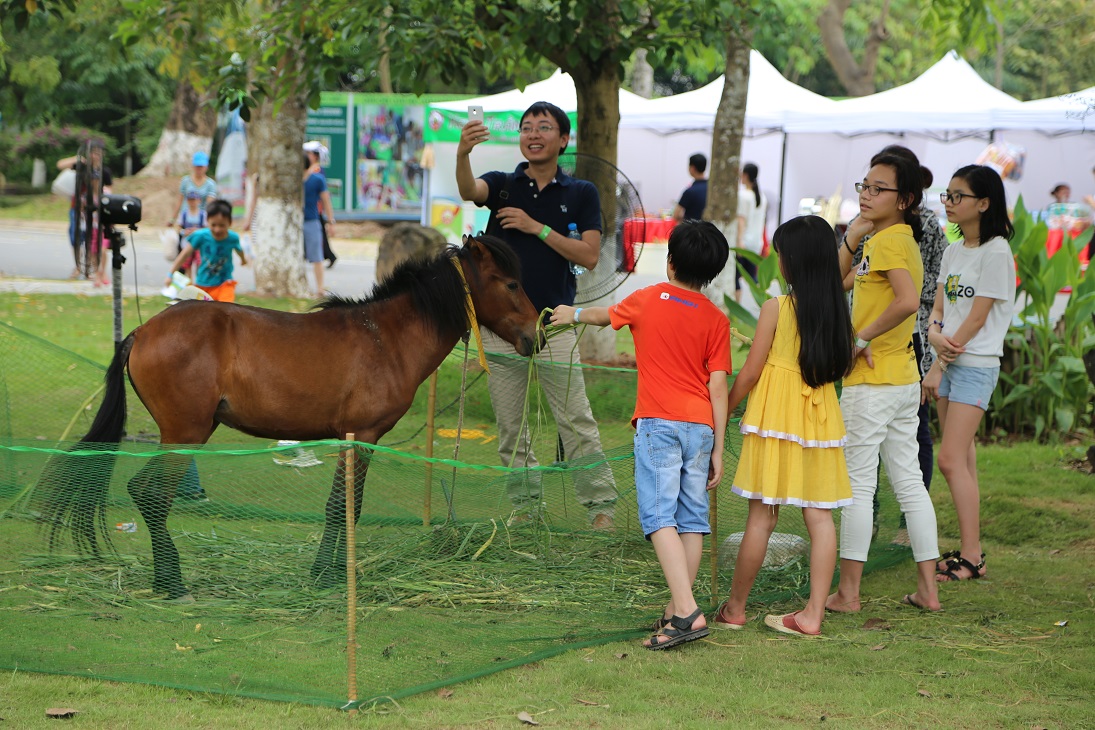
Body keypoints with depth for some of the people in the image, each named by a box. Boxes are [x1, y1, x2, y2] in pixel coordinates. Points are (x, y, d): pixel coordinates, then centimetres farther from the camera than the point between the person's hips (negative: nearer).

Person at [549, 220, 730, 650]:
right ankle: (677, 609, 11)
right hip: (700, 426, 3)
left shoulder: (648, 300, 5)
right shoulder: (716, 320, 5)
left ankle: (687, 612, -23)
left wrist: (573, 314, 48)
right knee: (692, 519, 9)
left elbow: (605, 316, 27)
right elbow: (718, 388, 2)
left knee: (661, 518, -10)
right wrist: (718, 450, 7)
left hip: (658, 422, -3)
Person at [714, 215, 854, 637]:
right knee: (820, 516, 4)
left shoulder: (776, 308, -10)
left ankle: (734, 608, 12)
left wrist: (722, 412, 6)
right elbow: (845, 363, 12)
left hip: (776, 415, -4)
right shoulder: (838, 310, 3)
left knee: (762, 516, 1)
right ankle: (813, 614, 3)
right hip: (821, 418, 4)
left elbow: (750, 373, -7)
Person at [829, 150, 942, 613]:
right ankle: (928, 589, 13)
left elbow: (908, 300, -32)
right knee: (909, 481, 11)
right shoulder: (896, 238, 14)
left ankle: (848, 592, 3)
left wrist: (862, 338, -21)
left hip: (871, 383, -9)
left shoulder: (890, 240, -15)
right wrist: (853, 236, 4)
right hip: (904, 379, 9)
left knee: (857, 485, -2)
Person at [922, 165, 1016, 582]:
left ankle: (972, 557, -8)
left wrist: (939, 368, -11)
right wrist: (935, 335, -13)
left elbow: (977, 319, -14)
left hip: (975, 366, -8)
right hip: (948, 362, 8)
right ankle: (970, 549, 12)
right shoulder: (953, 253, 13)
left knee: (950, 458, -12)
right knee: (962, 459, 8)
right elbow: (938, 308, 11)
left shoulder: (996, 253, -11)